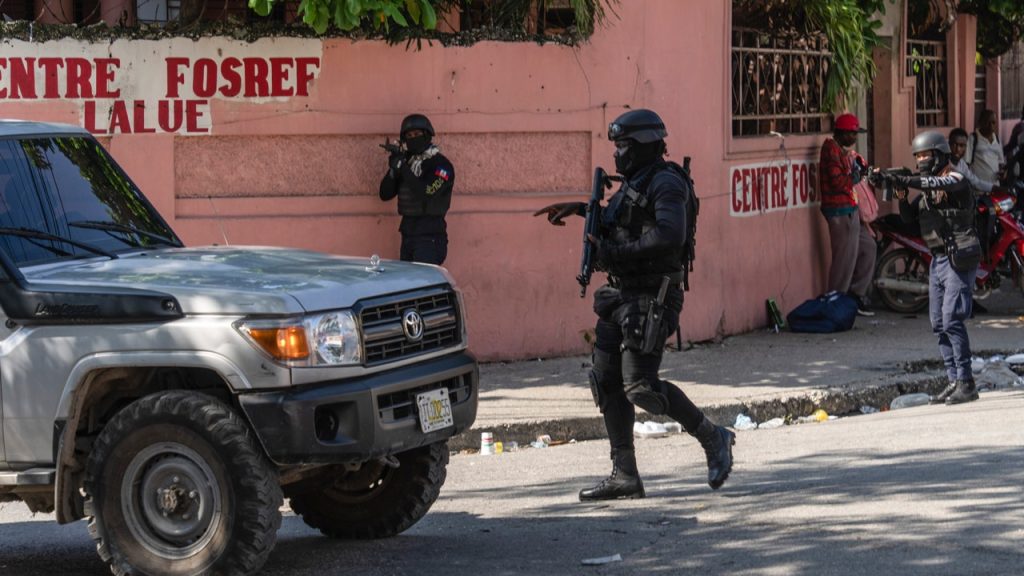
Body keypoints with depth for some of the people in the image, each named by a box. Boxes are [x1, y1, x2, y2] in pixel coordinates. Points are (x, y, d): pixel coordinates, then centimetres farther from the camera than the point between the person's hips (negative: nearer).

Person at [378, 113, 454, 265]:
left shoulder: (440, 164, -7)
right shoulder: (406, 161, 13)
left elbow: (427, 193, -21)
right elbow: (385, 194, 9)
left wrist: (403, 169, -20)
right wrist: (393, 170, -7)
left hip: (430, 237, -7)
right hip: (408, 234, 7)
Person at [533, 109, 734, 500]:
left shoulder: (666, 183, -13)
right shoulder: (632, 184, 16)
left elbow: (669, 236, -28)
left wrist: (616, 252, -23)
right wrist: (580, 208, 32)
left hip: (650, 299, -10)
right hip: (619, 296, 10)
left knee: (640, 386, -13)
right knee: (607, 381, 7)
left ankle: (713, 439, 4)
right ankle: (624, 476, 11)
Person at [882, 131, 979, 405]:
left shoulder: (955, 179, -8)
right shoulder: (927, 188, 17)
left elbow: (937, 185, -30)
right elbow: (909, 217, 15)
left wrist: (904, 180, -39)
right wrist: (902, 197, -4)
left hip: (958, 259, -9)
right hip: (938, 260, 9)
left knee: (952, 320, -15)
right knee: (939, 324, 8)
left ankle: (966, 384, -13)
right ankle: (954, 380, 13)